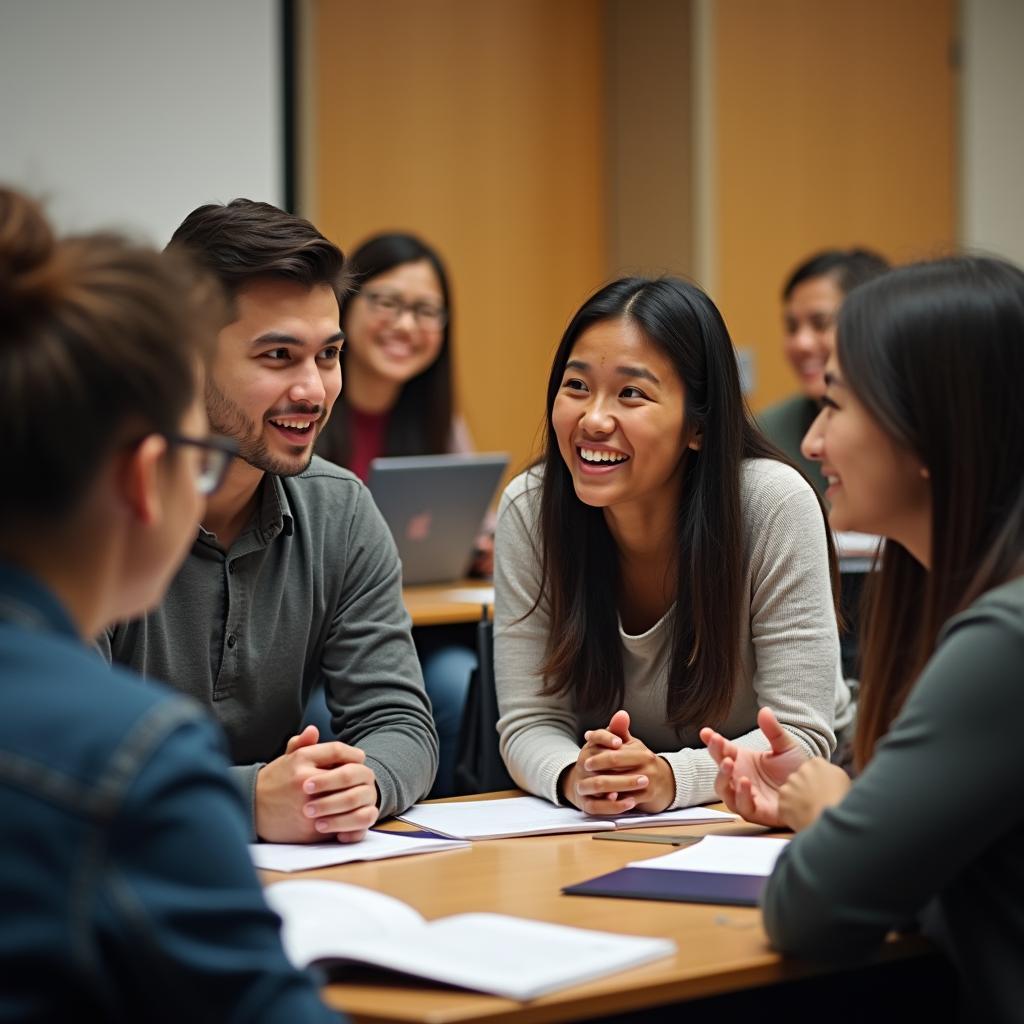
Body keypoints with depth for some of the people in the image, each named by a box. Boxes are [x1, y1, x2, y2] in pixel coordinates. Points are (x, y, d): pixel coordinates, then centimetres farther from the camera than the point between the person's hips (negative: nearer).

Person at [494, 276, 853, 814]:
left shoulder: (775, 503, -17)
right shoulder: (528, 510, -10)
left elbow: (800, 736, -17)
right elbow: (530, 721, -8)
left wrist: (671, 777, -34)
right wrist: (575, 777, -30)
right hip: (613, 837, 2)